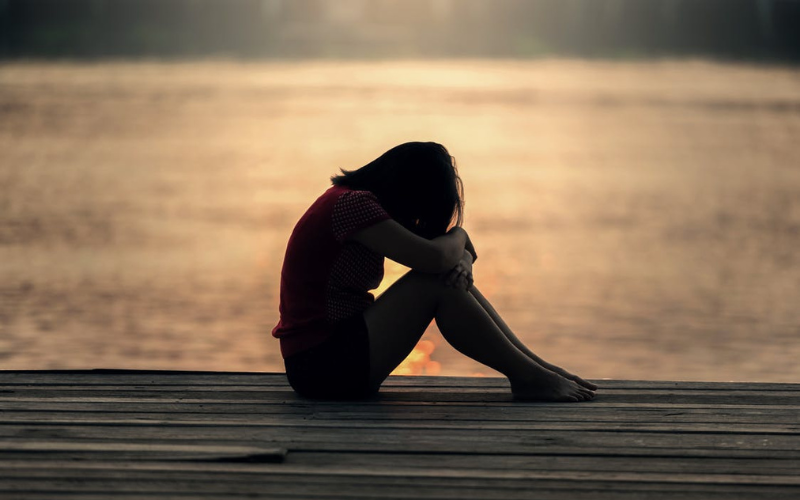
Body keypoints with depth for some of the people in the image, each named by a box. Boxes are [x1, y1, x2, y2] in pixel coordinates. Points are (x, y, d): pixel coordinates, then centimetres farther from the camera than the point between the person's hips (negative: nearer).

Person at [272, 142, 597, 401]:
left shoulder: (354, 201, 15)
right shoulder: (352, 204, -16)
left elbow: (448, 259, 16)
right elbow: (433, 257, -25)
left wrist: (461, 259, -9)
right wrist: (458, 236, -2)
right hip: (321, 364, -10)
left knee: (453, 276, 3)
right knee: (434, 283, -17)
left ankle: (535, 366, 1)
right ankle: (527, 377, -10)